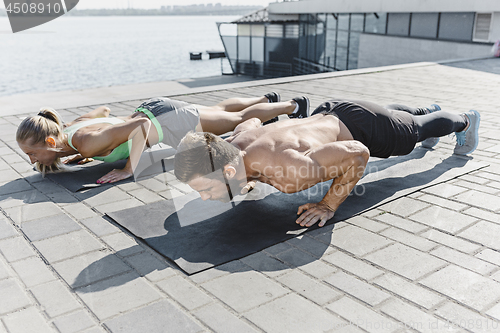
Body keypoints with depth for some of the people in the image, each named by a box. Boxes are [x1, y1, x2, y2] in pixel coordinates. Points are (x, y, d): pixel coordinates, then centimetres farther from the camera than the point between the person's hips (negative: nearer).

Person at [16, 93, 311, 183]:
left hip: (171, 124, -7)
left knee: (239, 120, 13)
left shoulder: (87, 141, -32)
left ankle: (296, 105, 32)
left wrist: (129, 169, -36)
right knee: (219, 110, 29)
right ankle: (267, 100, 51)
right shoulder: (68, 129, -6)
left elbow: (141, 124, -38)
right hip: (153, 110, 7)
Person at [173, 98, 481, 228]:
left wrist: (330, 205, -36)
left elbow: (359, 153, -42)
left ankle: (465, 120, 59)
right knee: (389, 112, 38)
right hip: (326, 114, 7)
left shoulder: (288, 170, -48)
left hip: (360, 129, -6)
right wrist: (249, 177, -5)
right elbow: (253, 121, 0)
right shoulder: (235, 143, -25)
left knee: (418, 129, 26)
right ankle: (429, 109, 71)